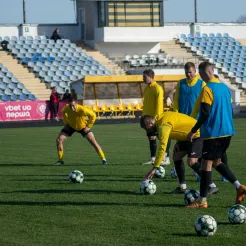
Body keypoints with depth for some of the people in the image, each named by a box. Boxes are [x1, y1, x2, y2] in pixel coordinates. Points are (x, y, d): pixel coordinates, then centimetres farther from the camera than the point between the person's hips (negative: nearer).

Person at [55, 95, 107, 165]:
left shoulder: (82, 109, -36)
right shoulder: (66, 109, -27)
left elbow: (93, 115, -21)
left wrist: (88, 126, -20)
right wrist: (66, 123, -3)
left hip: (83, 127, -3)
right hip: (71, 126, 3)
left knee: (93, 141, -14)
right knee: (59, 140, -10)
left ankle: (103, 159, -2)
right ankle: (61, 160, 6)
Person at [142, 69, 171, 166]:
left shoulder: (157, 88, -12)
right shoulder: (147, 88, 13)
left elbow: (159, 104, -16)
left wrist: (156, 117, -19)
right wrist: (144, 115, 16)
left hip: (156, 117, -8)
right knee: (151, 138, 10)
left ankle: (166, 158, -1)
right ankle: (153, 159, 15)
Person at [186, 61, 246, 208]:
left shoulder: (207, 89, -13)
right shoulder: (225, 87, 11)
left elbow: (205, 113, -19)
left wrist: (194, 131, -12)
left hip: (213, 133, -8)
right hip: (227, 132, 8)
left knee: (207, 164, -2)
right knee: (217, 162, 19)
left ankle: (202, 201, 0)